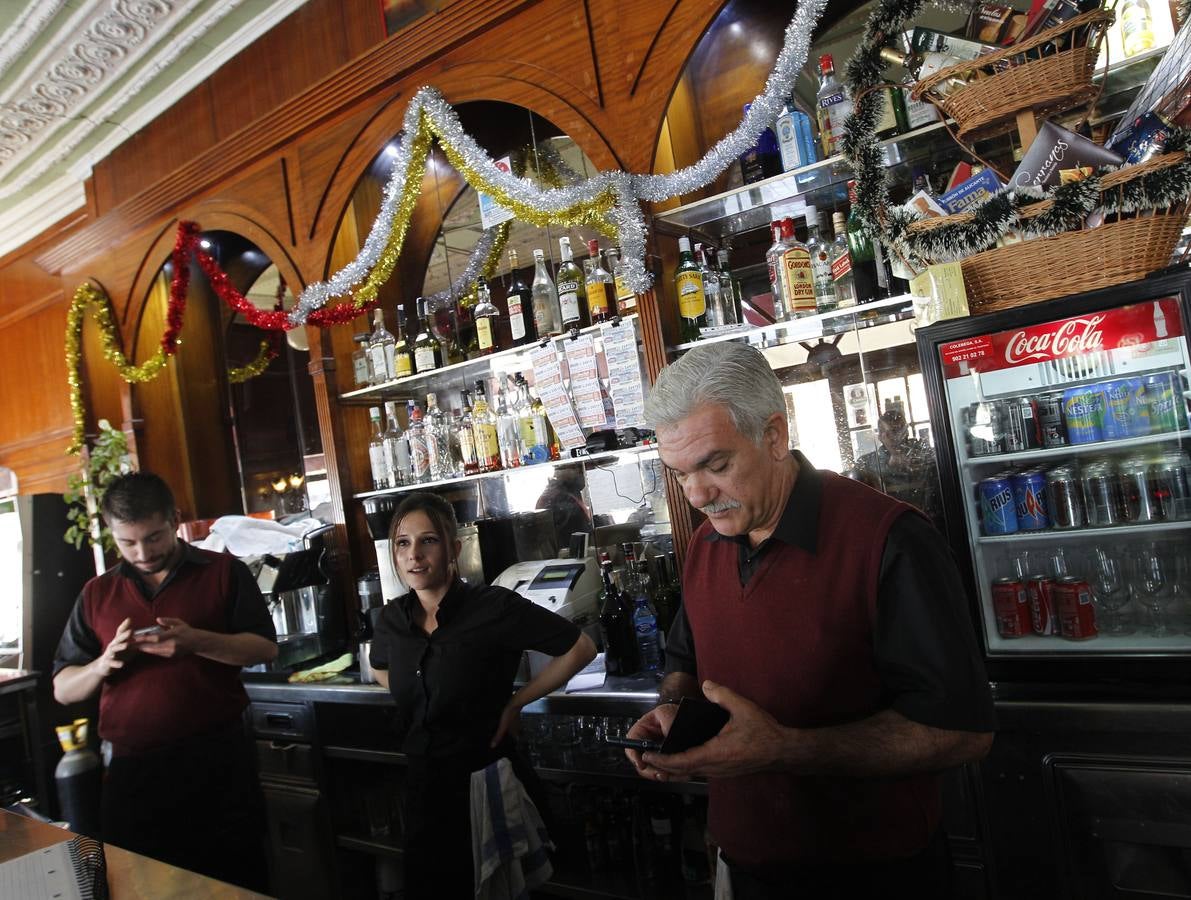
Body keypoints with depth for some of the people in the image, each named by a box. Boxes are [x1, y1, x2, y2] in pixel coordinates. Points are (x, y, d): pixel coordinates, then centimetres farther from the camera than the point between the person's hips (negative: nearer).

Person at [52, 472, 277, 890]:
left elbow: (265, 648, -5)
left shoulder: (224, 571, 0)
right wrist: (104, 664, -12)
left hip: (217, 760, -2)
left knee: (237, 884, 8)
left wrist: (195, 642, -21)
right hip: (132, 768, 3)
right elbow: (63, 690, 10)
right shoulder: (97, 594, 9)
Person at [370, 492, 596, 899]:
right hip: (424, 786, 5)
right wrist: (423, 700, 5)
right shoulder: (393, 618, -2)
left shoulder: (494, 607, -19)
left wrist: (516, 703, -12)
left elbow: (580, 649, -14)